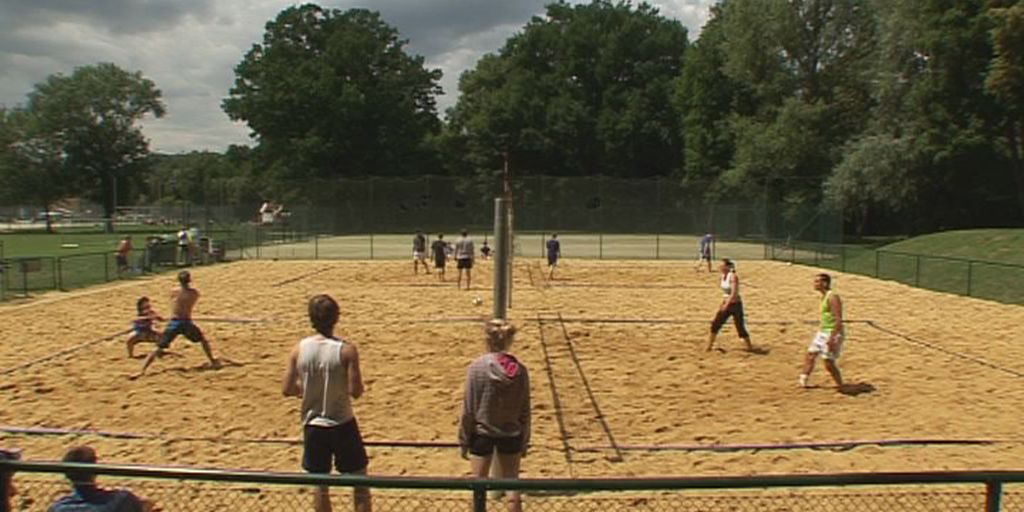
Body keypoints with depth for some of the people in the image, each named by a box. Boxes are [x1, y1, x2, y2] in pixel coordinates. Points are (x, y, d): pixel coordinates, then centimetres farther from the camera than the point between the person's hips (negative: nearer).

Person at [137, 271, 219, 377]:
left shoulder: (173, 292, 0)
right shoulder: (195, 293, 1)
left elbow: (173, 306, 14)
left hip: (174, 323, 0)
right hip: (187, 322, 0)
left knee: (158, 348, 3)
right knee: (203, 340, 23)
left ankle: (143, 370, -5)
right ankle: (213, 362, 22)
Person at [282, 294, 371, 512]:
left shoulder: (299, 349, -7)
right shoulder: (346, 349, -16)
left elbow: (287, 389, -2)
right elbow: (355, 391, -17)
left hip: (313, 426, 3)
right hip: (342, 425, -3)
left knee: (320, 485, 16)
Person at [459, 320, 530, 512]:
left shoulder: (477, 367, -14)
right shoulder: (520, 370, -7)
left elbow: (468, 409, -10)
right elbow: (525, 411, 0)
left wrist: (463, 439, 1)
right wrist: (524, 441, 12)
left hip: (482, 433, -2)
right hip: (511, 434, 2)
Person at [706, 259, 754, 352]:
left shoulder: (733, 277, -19)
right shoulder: (723, 276, 5)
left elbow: (734, 293, -26)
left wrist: (726, 305, -31)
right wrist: (722, 303, 16)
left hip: (735, 304, -7)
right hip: (726, 304, 7)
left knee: (740, 328, 0)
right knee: (715, 324, 1)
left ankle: (750, 347, 17)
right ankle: (709, 346, 7)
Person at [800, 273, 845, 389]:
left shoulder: (832, 297, -19)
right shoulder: (824, 297, 10)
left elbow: (839, 320, -24)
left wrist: (832, 337, -27)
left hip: (833, 333, -10)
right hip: (822, 332, 10)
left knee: (829, 363, -5)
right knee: (810, 355, 10)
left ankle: (841, 387, 10)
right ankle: (803, 382, 18)